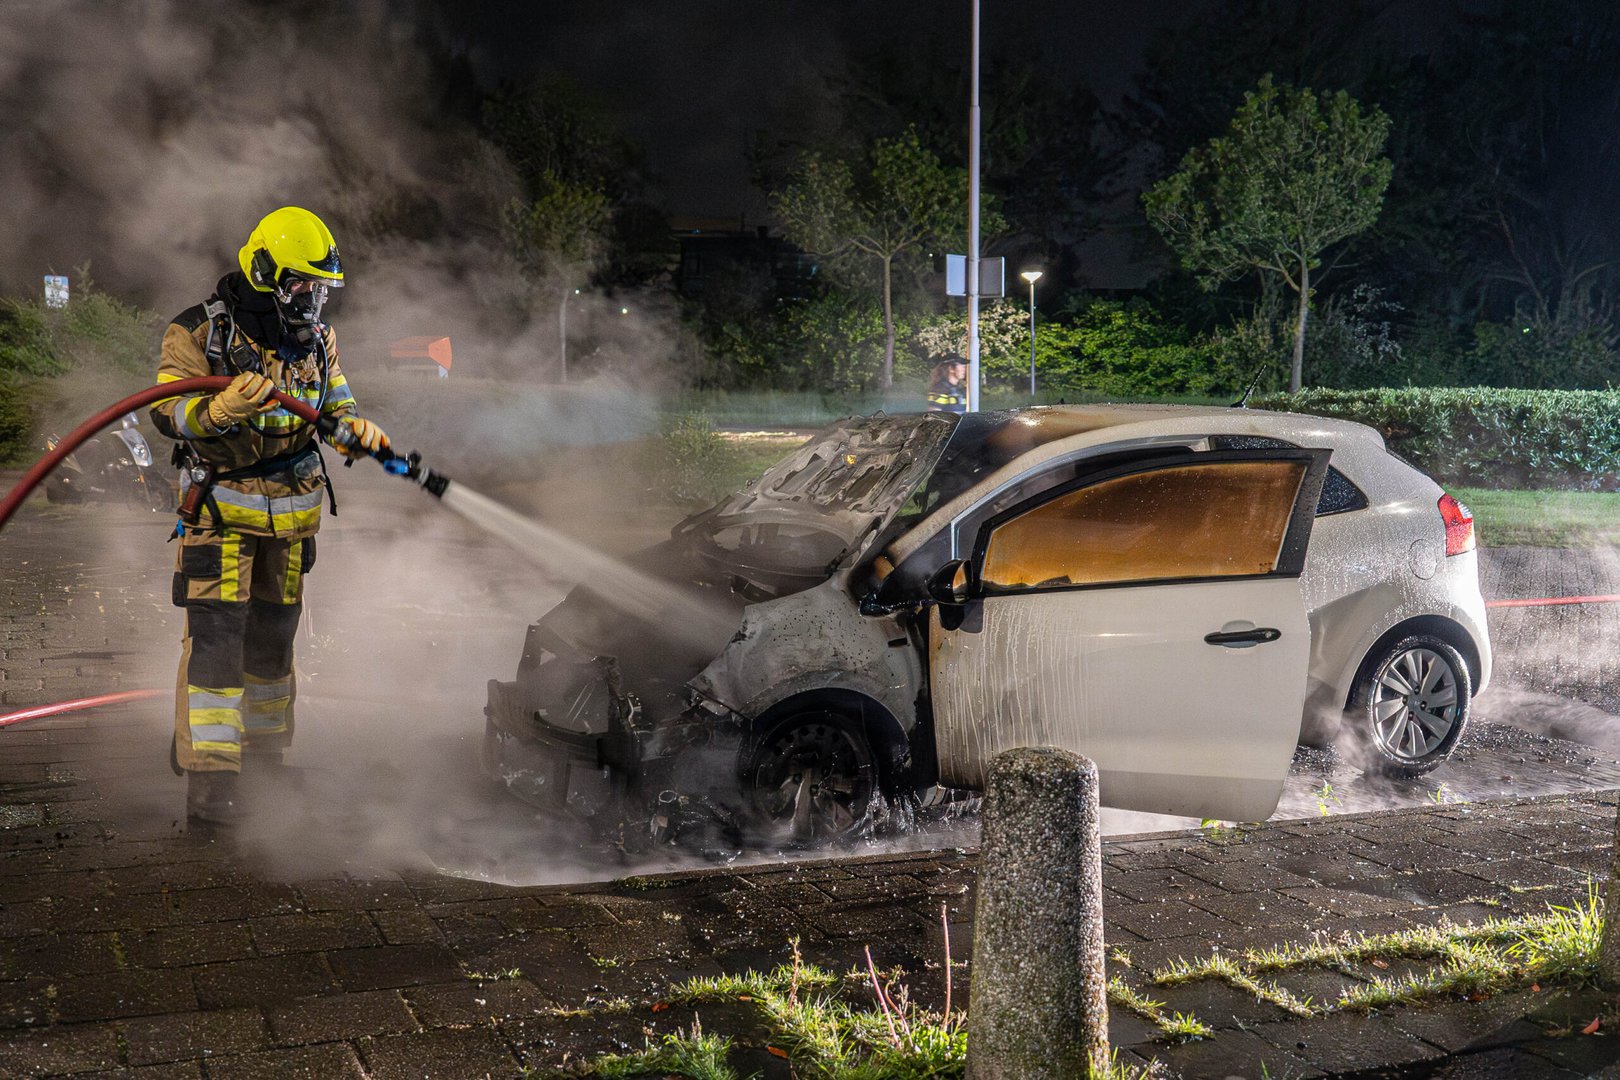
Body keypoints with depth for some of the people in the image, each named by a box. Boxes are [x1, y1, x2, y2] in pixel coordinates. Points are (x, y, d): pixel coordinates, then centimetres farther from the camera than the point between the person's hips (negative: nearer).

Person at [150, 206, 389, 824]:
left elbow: (335, 409, 16)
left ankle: (265, 761, 28)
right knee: (215, 639, -11)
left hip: (291, 511, 6)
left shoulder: (316, 341, 9)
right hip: (220, 506, -5)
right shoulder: (200, 332, -9)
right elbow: (168, 412, -15)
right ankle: (208, 778, -7)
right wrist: (219, 410, -35)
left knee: (272, 639, 14)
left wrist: (358, 432, -7)